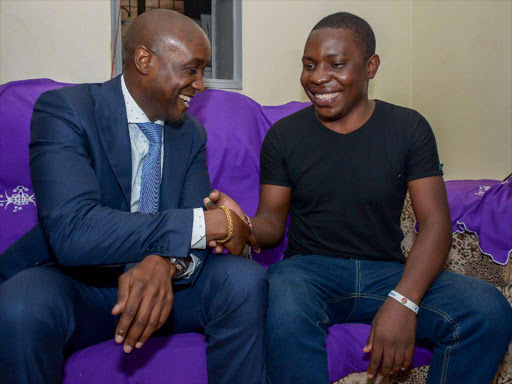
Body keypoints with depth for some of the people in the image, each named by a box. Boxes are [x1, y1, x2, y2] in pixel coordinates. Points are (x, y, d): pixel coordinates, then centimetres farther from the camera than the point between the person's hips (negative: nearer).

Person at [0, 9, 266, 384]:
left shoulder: (191, 133, 3)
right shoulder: (63, 109, -15)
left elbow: (191, 227, -6)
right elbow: (71, 231, -29)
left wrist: (166, 263, -31)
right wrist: (207, 224, -29)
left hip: (158, 279, 4)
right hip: (78, 282, -3)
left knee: (246, 279, -22)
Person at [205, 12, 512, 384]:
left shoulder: (408, 127, 2)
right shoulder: (284, 134, 3)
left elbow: (435, 222, -4)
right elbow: (272, 221, 5)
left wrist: (402, 302, -21)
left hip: (388, 271, 2)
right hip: (309, 268, -1)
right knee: (286, 313, -36)